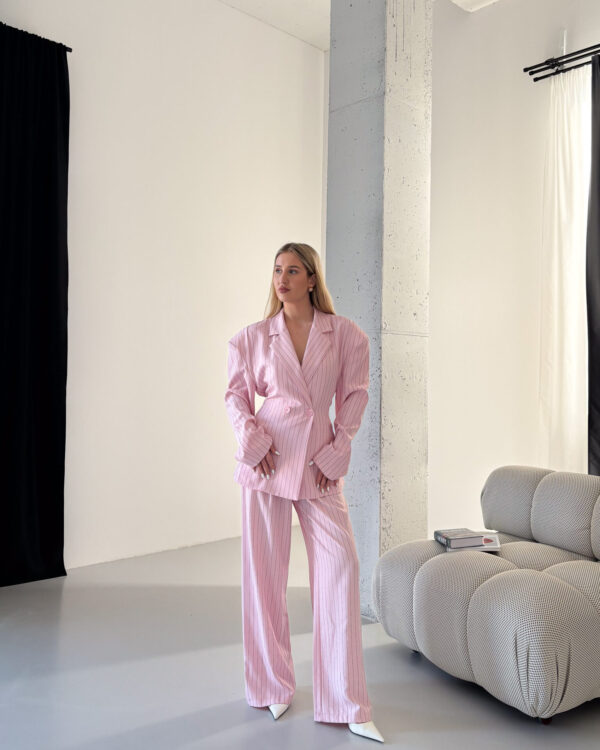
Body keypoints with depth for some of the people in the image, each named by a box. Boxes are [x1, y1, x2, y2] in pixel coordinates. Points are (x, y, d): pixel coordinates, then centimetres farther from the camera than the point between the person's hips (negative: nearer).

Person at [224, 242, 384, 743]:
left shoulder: (344, 334, 3)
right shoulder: (254, 337, 4)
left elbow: (354, 395, 7)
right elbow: (236, 393, 11)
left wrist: (337, 452, -1)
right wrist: (250, 435, -6)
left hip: (320, 463, 0)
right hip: (268, 459, 1)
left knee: (340, 568, -4)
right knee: (264, 573, 6)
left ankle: (347, 705, 10)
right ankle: (273, 686, 27)